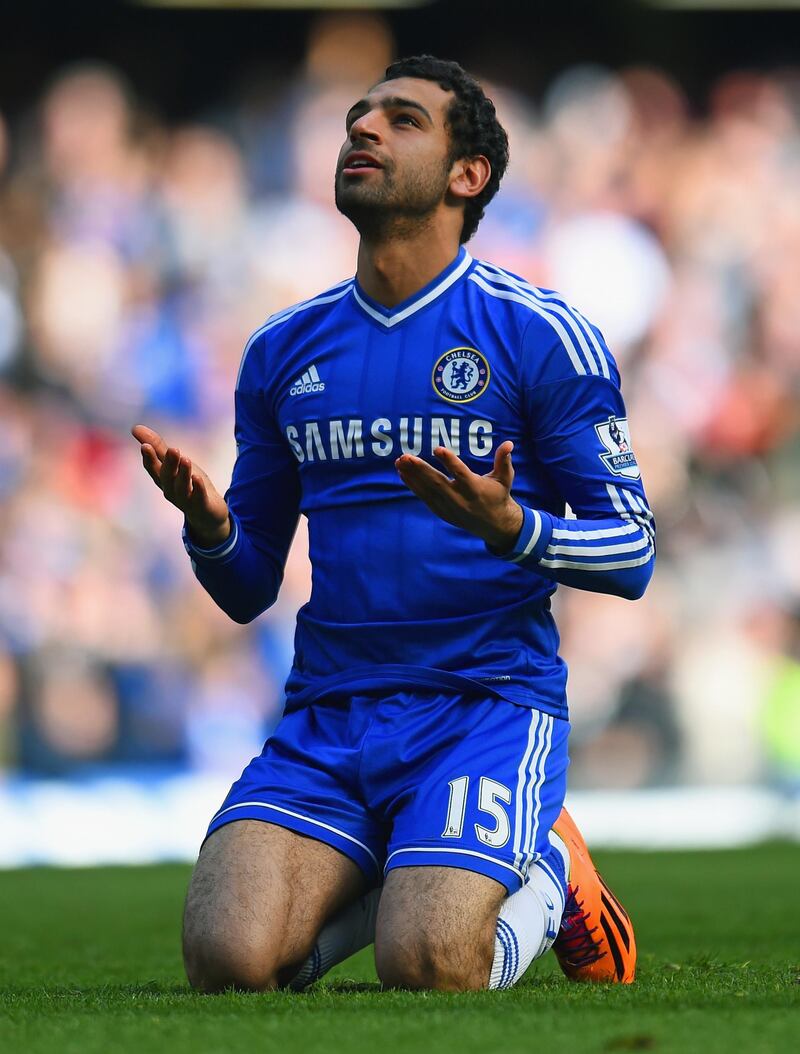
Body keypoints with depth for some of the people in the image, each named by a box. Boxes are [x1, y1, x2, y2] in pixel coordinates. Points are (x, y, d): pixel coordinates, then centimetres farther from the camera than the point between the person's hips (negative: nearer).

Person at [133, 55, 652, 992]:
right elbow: (248, 588, 17)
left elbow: (632, 549, -1)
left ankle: (546, 876, 9)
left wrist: (512, 528, -21)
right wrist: (208, 527, -7)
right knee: (228, 960, -21)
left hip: (490, 702, -4)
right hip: (326, 718, 4)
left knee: (425, 967, -26)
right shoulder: (283, 351, 13)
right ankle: (402, 879, 11)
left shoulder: (539, 334, -1)